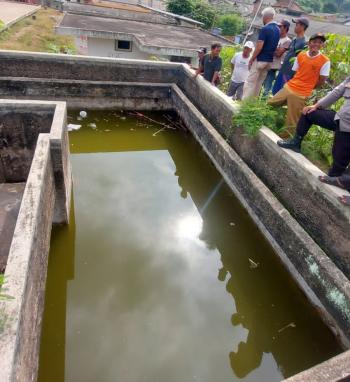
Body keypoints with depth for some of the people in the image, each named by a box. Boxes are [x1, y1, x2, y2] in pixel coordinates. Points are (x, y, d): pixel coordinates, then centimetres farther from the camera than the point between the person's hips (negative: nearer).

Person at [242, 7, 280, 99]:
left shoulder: (265, 29, -15)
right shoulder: (277, 29, 11)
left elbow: (259, 47, -19)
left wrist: (251, 59, -12)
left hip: (260, 60, -8)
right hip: (269, 60, 8)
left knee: (250, 82, -5)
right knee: (259, 83, 13)